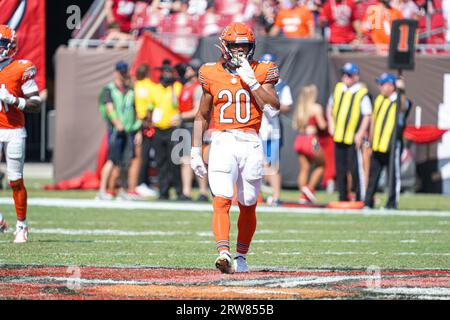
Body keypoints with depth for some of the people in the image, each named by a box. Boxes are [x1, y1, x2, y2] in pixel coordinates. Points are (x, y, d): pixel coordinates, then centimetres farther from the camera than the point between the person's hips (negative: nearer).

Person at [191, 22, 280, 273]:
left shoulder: (261, 72, 5)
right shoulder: (211, 74, 7)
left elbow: (273, 109, -9)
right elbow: (202, 116, 16)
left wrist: (251, 81, -13)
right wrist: (196, 151, 12)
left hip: (251, 144, 1)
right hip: (222, 143, -1)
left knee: (248, 206, 9)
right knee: (222, 200, -18)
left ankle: (241, 257, 25)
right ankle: (224, 253, -31)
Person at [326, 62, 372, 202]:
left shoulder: (362, 93, -7)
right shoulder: (338, 88, 11)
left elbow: (367, 115, -9)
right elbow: (330, 108, 23)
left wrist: (360, 134, -15)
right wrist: (331, 125, 12)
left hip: (353, 138, -6)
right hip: (338, 136, 6)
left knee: (355, 168, -9)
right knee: (340, 169, 9)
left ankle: (360, 197, -4)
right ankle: (343, 197, 16)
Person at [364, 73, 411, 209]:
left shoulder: (399, 101, -9)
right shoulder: (379, 100, 14)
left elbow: (403, 107, -34)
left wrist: (401, 92, -51)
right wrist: (371, 136, 22)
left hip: (392, 145, -7)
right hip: (377, 145, 7)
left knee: (394, 175, -2)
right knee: (373, 174, 12)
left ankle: (392, 203, 5)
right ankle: (368, 202, 19)